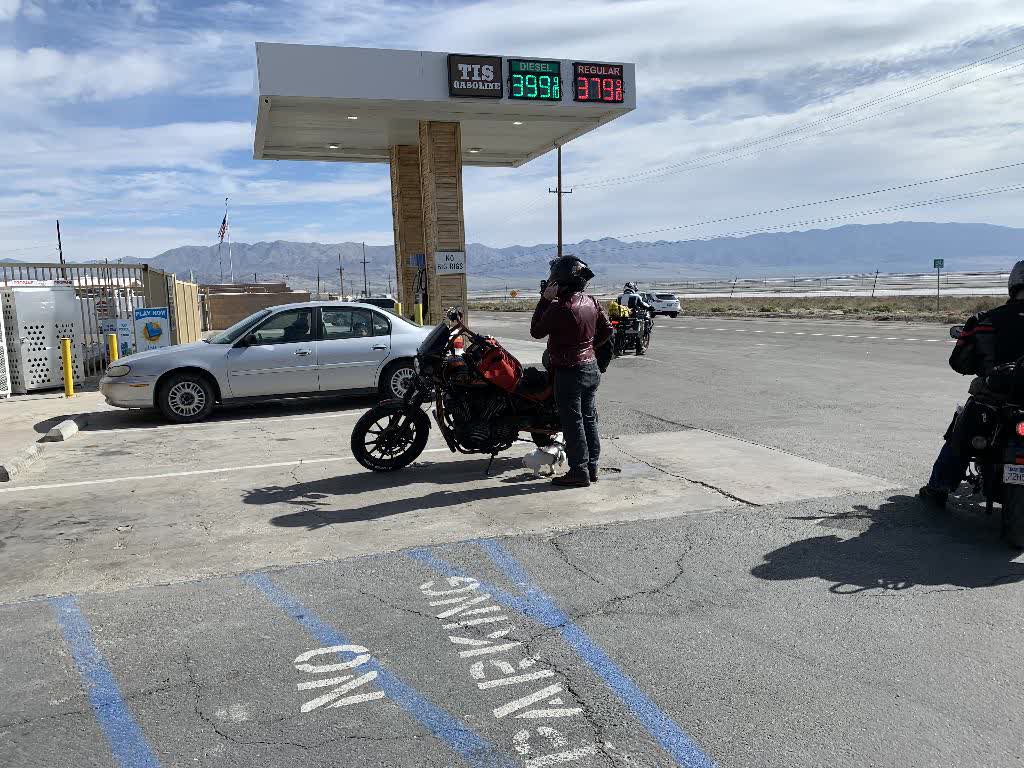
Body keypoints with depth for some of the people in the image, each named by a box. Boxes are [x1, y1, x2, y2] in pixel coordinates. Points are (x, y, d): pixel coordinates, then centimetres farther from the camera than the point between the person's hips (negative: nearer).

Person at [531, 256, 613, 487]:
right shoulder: (592, 302, 3)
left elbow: (536, 331, -11)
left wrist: (545, 299, -10)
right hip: (592, 367, 8)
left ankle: (579, 472, 6)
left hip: (569, 371, -8)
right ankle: (592, 467, 24)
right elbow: (607, 330, 13)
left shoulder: (559, 307, -21)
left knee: (573, 423, 0)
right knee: (589, 419, 15)